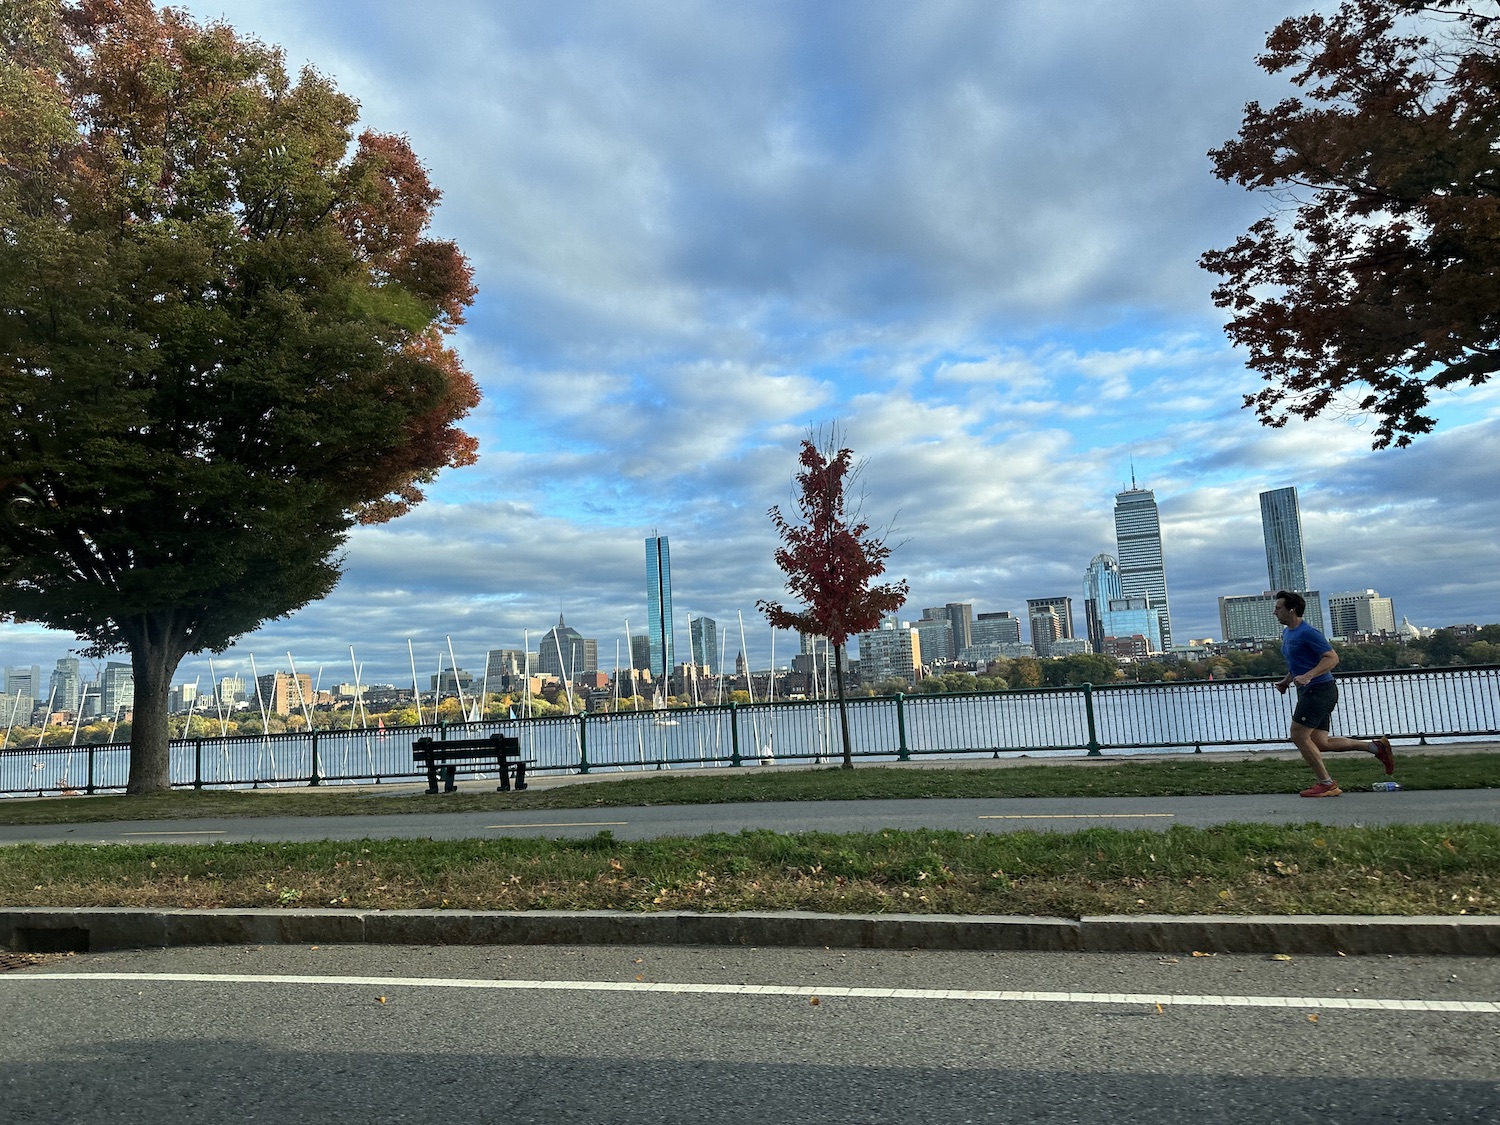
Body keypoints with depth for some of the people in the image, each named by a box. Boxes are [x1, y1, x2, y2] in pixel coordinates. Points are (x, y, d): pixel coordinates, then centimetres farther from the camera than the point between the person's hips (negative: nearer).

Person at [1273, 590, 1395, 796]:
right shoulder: (1286, 633, 15)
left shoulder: (1307, 633, -15)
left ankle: (1326, 784, 1)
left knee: (1298, 735, -9)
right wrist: (1286, 680, 17)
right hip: (1308, 692, 10)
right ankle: (1376, 747, 17)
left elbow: (1332, 658, -19)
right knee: (1320, 743, 9)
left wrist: (1307, 676, -29)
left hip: (1319, 690, -10)